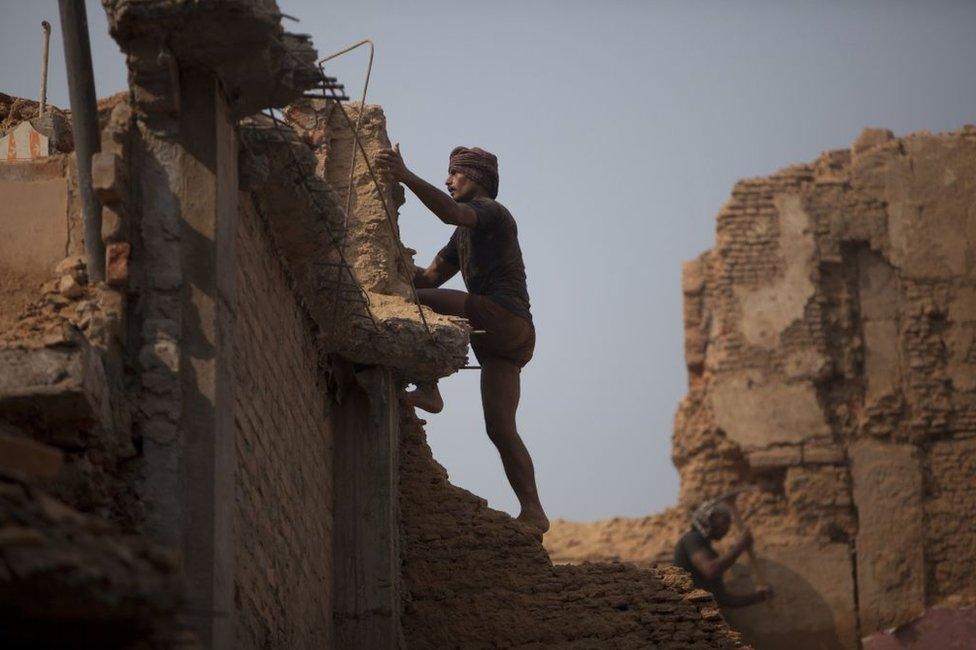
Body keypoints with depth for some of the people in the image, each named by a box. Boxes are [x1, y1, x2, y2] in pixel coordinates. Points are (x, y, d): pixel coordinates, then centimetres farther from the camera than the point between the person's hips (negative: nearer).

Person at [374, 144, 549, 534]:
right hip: (507, 342, 10)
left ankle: (428, 391, -26)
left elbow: (451, 213, -23)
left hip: (504, 318, -10)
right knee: (501, 429, 1)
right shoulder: (466, 234, 30)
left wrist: (407, 178, -33)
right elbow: (431, 277, 28)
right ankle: (533, 513, -4)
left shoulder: (491, 212, 0)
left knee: (415, 302, -20)